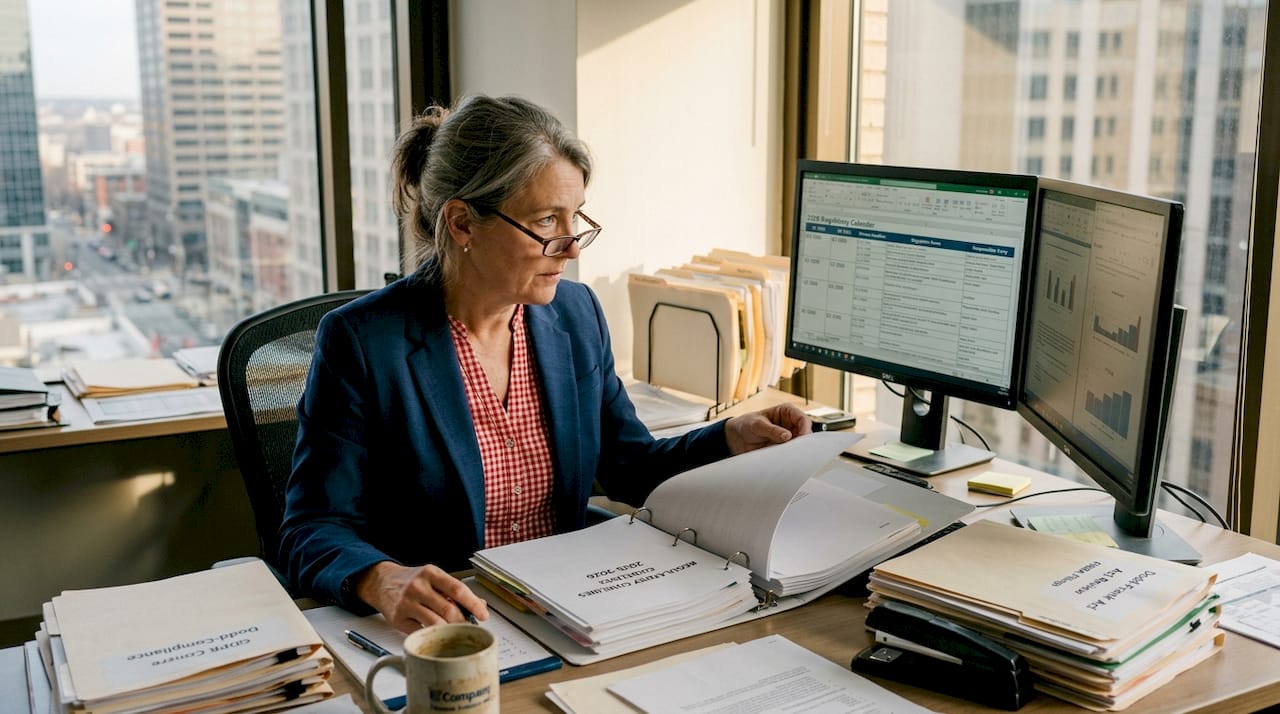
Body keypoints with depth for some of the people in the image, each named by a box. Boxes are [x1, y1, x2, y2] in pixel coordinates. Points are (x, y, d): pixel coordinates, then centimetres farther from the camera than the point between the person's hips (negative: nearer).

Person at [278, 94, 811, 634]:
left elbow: (629, 468, 16)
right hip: (436, 631, -1)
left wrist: (731, 441, -1)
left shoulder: (577, 313, 6)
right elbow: (312, 532, -12)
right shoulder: (360, 342, -12)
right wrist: (383, 580, -34)